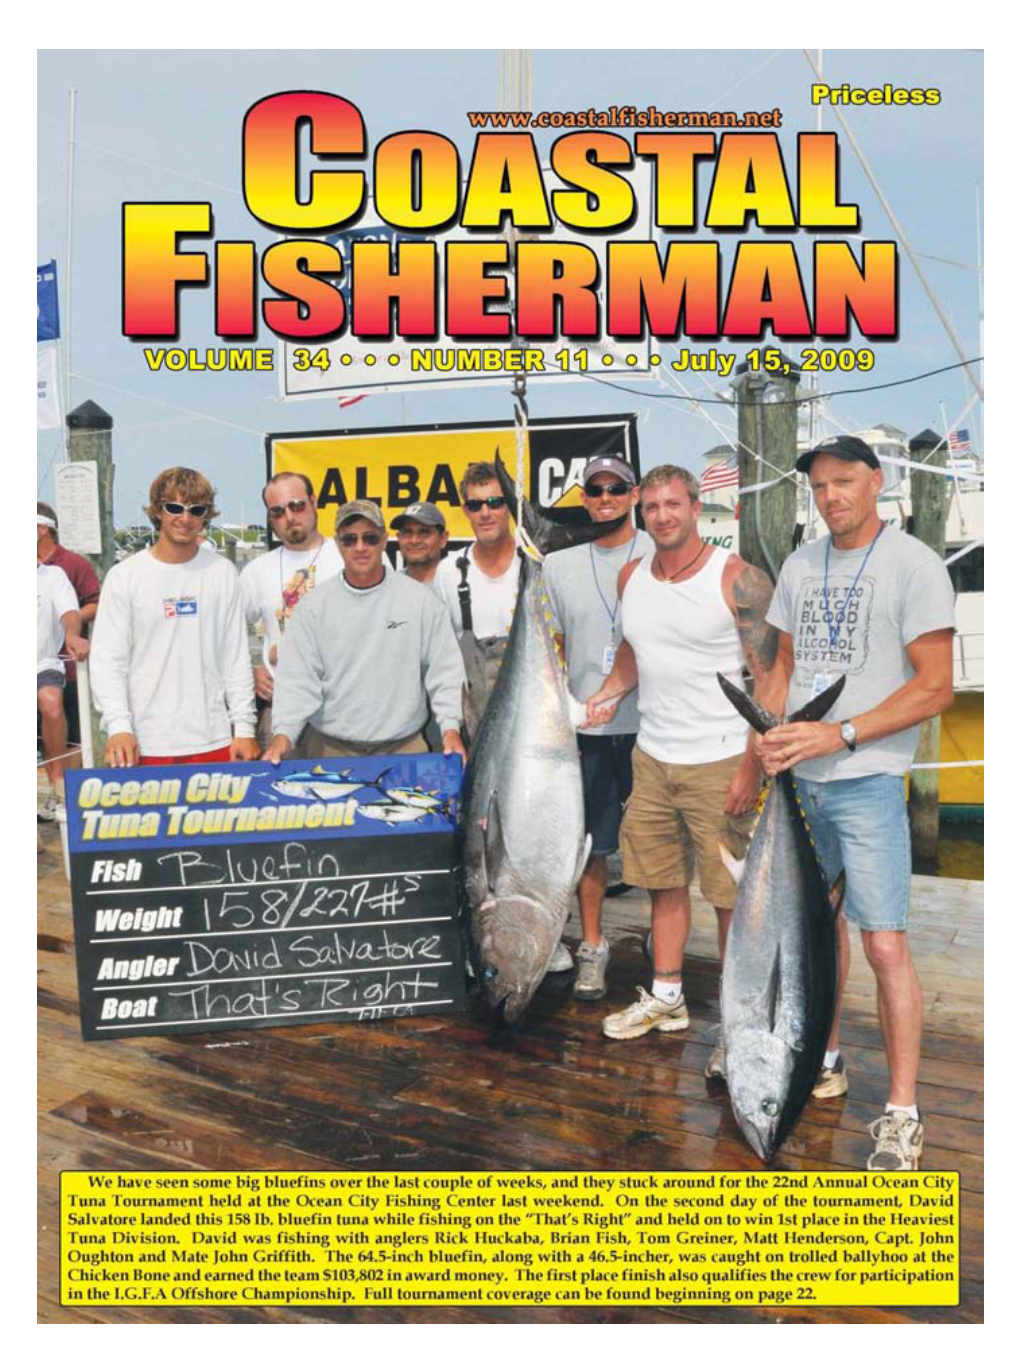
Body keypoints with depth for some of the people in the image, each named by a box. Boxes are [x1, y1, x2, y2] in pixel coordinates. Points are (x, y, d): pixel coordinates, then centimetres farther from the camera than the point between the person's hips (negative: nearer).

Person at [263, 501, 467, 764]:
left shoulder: (420, 599, 0)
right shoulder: (314, 605, 1)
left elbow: (444, 670, 1)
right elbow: (297, 678, -2)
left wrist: (450, 727, -10)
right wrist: (283, 733, -16)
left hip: (405, 747, 0)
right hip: (331, 748, 0)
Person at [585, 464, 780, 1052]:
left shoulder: (738, 578, -10)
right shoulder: (631, 577, 9)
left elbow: (769, 678, -11)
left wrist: (752, 768, -16)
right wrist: (606, 696, 4)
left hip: (720, 762, -6)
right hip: (652, 757, 6)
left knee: (732, 899, 1)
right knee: (663, 884, 16)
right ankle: (666, 998, 31)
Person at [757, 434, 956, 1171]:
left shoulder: (914, 565, -8)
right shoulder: (801, 564, 10)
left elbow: (935, 687, -12)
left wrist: (837, 735, -19)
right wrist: (771, 736, -1)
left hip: (866, 779, -6)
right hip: (797, 777, 6)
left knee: (885, 943, -6)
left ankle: (902, 1111, 6)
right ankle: (827, 1060, 35)